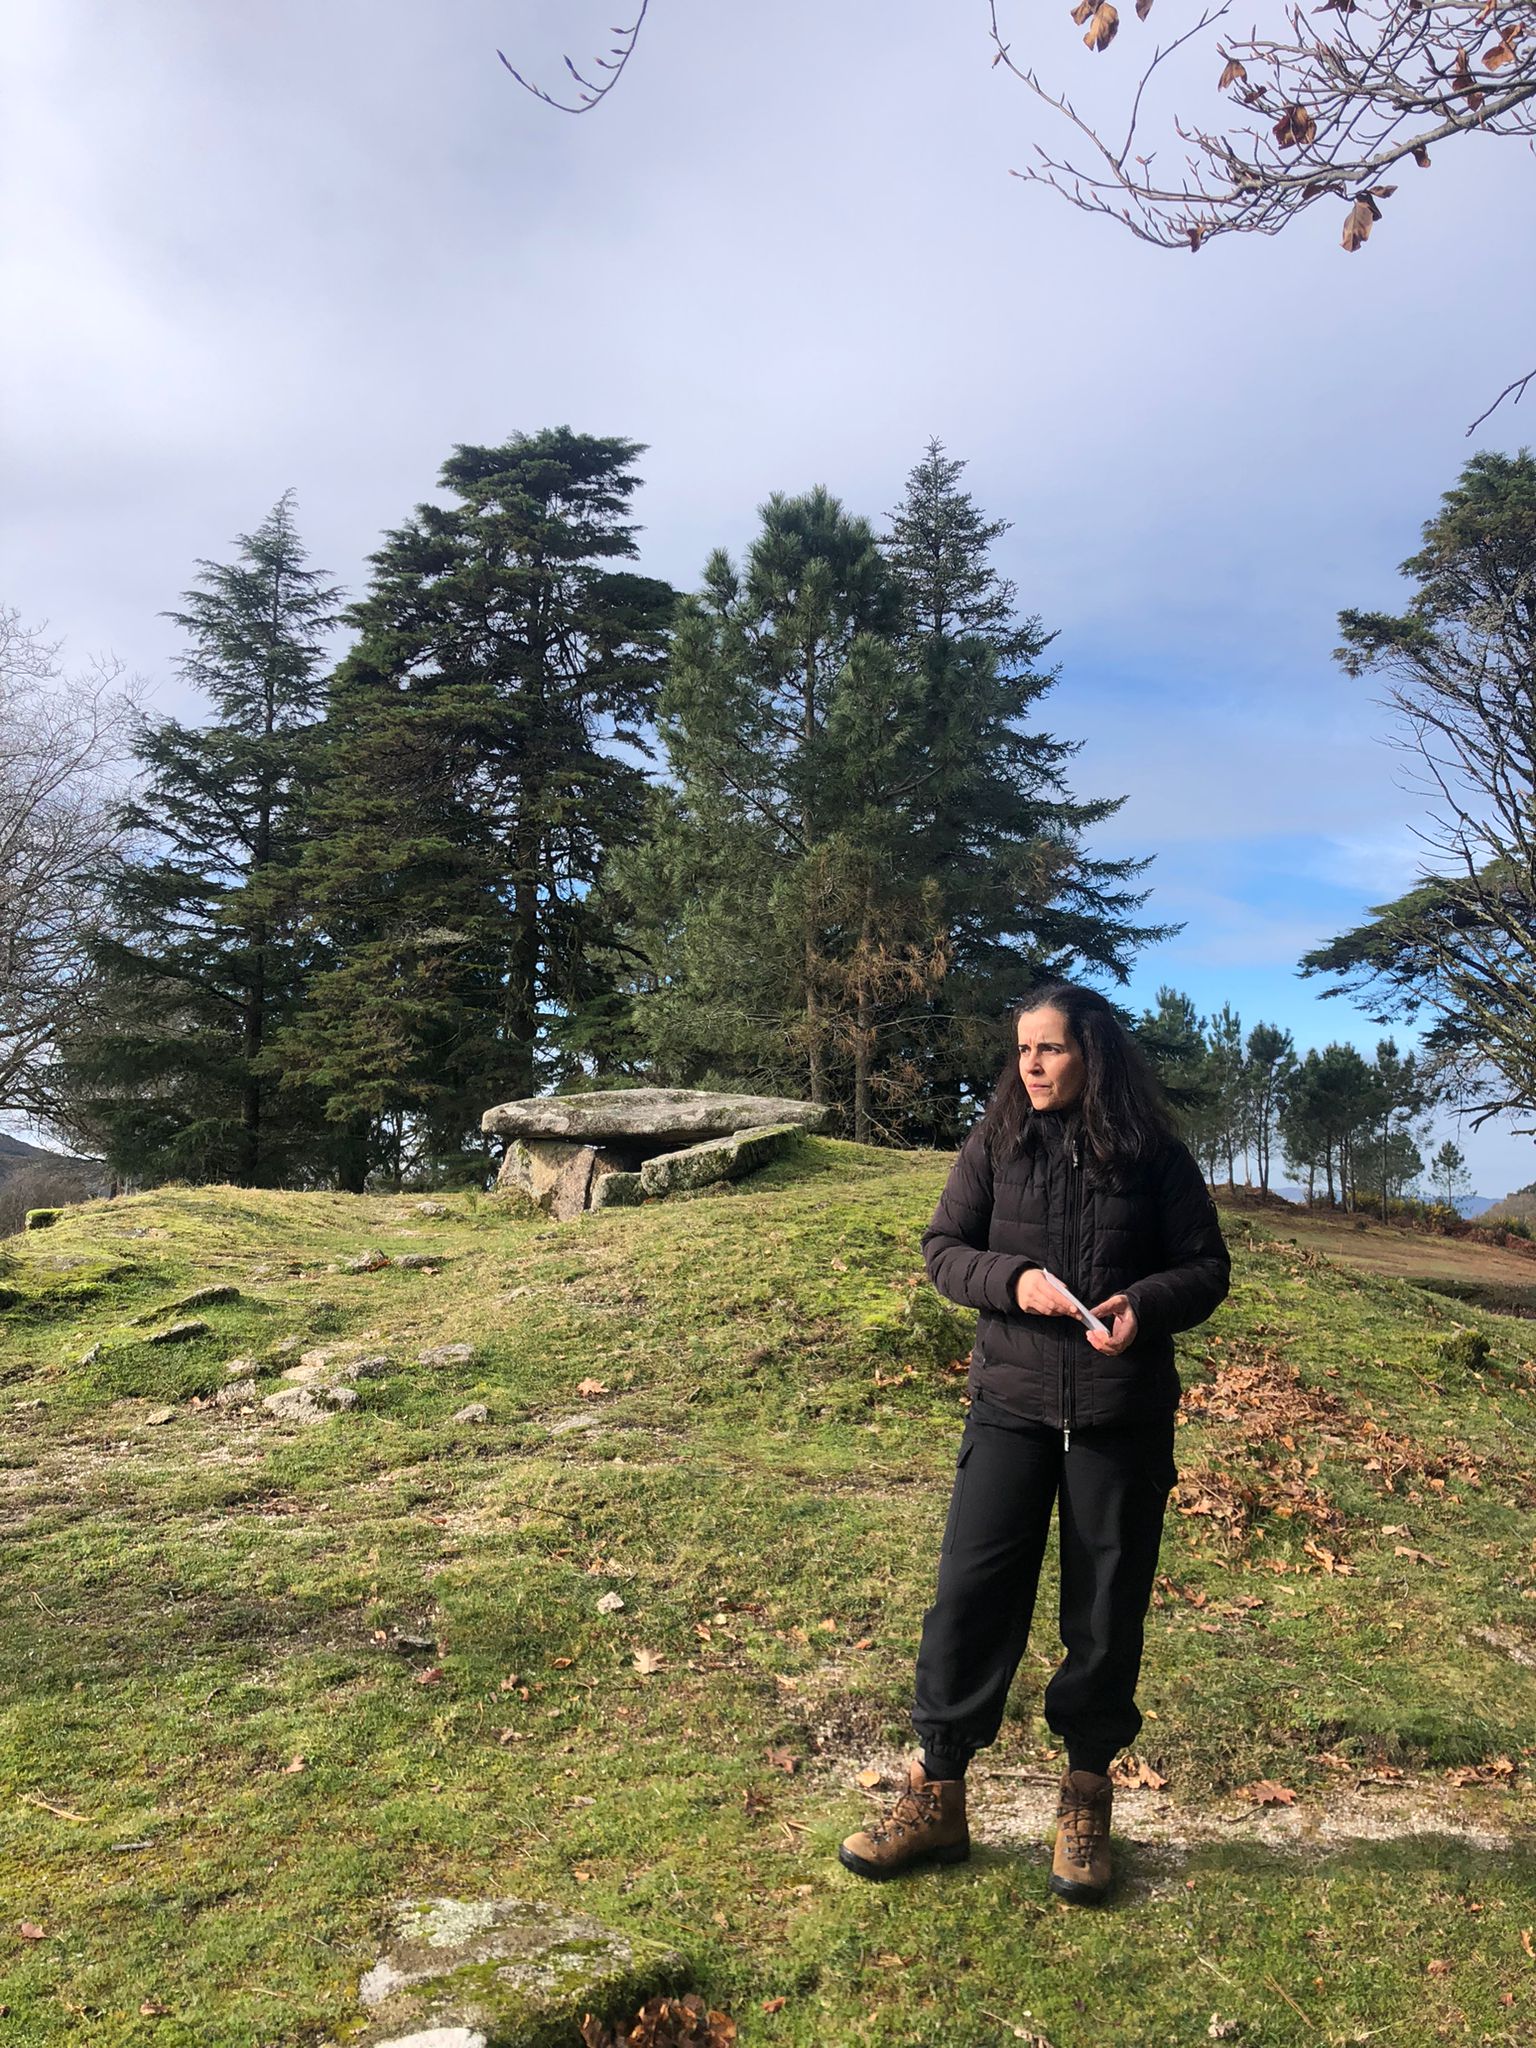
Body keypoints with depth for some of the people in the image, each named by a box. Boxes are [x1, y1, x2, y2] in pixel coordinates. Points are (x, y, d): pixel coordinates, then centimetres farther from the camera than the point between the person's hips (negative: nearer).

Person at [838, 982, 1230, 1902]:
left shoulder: (1153, 1153, -4)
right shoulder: (996, 1143, 0)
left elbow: (1207, 1268, 1)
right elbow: (943, 1247, 3)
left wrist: (1144, 1304, -19)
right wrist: (1012, 1278, -16)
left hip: (1124, 1417, -1)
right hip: (1012, 1408, 1)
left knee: (1107, 1608, 10)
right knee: (971, 1594, 2)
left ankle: (1087, 1800, 29)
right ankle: (937, 1794, 17)